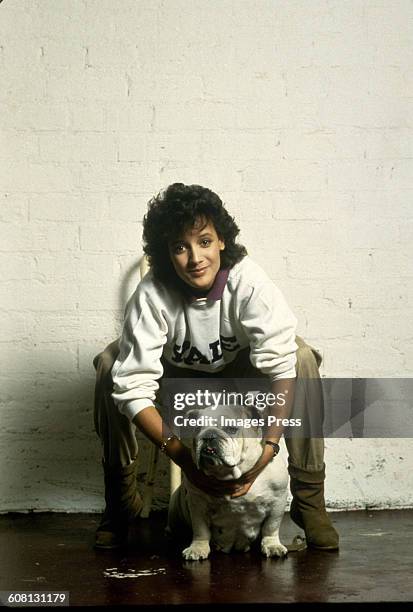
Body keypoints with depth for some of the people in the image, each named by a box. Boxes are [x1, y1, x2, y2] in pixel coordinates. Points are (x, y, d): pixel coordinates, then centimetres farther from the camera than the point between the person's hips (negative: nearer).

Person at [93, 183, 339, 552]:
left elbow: (281, 365, -36)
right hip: (177, 373, 0)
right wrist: (182, 455, -45)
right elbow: (133, 386, -36)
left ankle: (308, 498, -17)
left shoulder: (249, 281, -33)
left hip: (239, 368, 0)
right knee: (110, 366, -29)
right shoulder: (152, 295, -33)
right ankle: (122, 500, -11)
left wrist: (269, 446, -47)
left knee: (302, 358, -29)